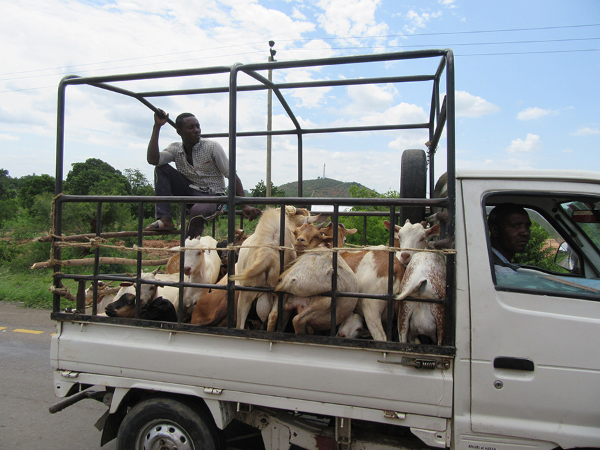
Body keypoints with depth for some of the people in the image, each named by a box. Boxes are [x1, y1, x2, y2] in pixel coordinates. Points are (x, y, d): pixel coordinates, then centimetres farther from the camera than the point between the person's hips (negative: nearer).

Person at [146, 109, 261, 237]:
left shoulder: (212, 147, -11)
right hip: (189, 192, 5)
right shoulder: (175, 149, 1)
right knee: (161, 168, -12)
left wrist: (245, 205, -22)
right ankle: (165, 219, -19)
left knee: (197, 212, -40)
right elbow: (152, 160, -18)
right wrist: (157, 127, -14)